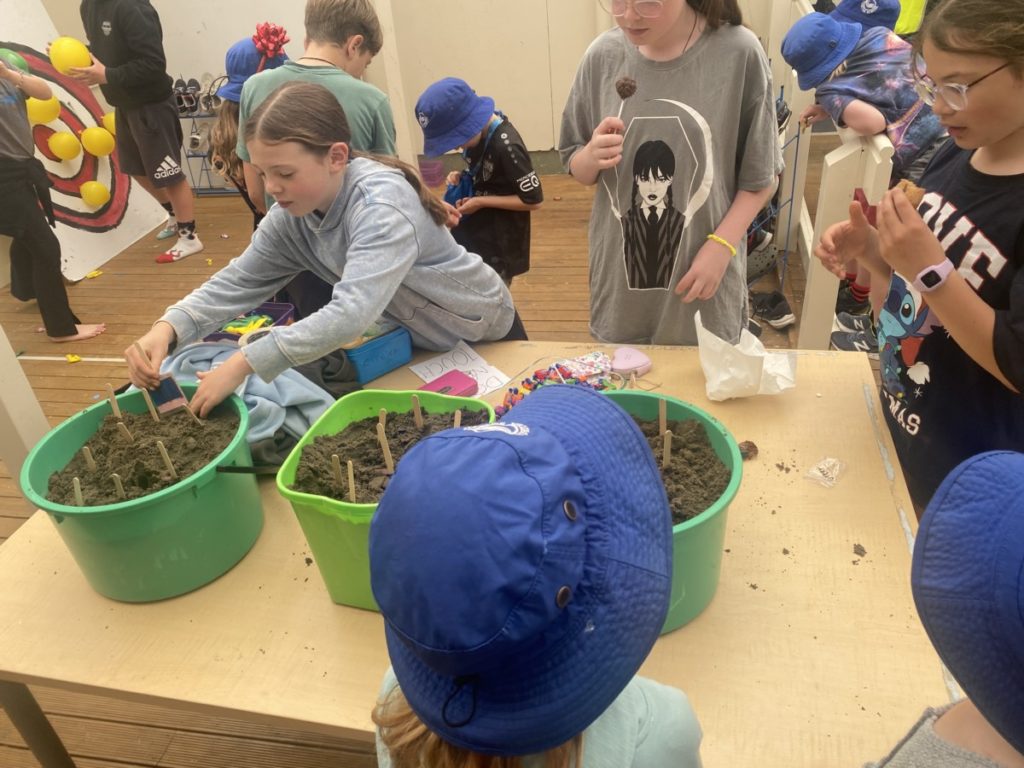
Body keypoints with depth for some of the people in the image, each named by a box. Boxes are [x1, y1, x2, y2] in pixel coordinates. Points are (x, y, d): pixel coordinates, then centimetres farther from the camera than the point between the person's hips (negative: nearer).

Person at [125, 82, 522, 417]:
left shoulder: (383, 205, -37)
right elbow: (238, 280, -13)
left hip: (481, 334, -6)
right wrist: (168, 328, -31)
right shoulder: (290, 216, -13)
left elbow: (351, 314, -47)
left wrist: (242, 364, -47)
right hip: (412, 336, 6)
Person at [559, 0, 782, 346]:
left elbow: (760, 176, -3)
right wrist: (592, 158, -15)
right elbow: (577, 168, 6)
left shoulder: (739, 53, -11)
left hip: (701, 278, -2)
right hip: (618, 276, 2)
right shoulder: (603, 55, -4)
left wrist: (721, 245, -15)